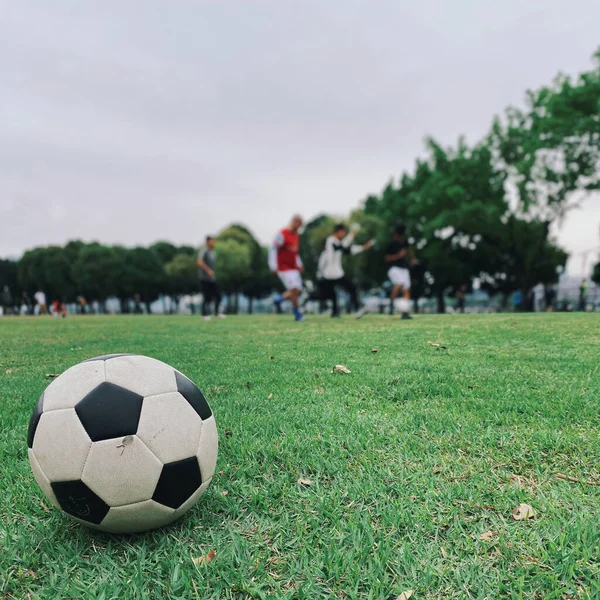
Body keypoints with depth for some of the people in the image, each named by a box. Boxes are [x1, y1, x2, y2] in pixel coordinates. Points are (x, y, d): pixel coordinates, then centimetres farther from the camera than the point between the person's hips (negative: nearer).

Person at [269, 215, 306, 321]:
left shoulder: (296, 235, 12)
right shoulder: (282, 234, -14)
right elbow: (273, 249, -14)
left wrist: (299, 264, 14)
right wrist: (273, 266, -19)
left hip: (293, 268, 8)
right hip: (284, 268, -8)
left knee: (298, 291, 2)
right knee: (294, 289, -14)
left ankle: (279, 298, 23)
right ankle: (297, 314, -2)